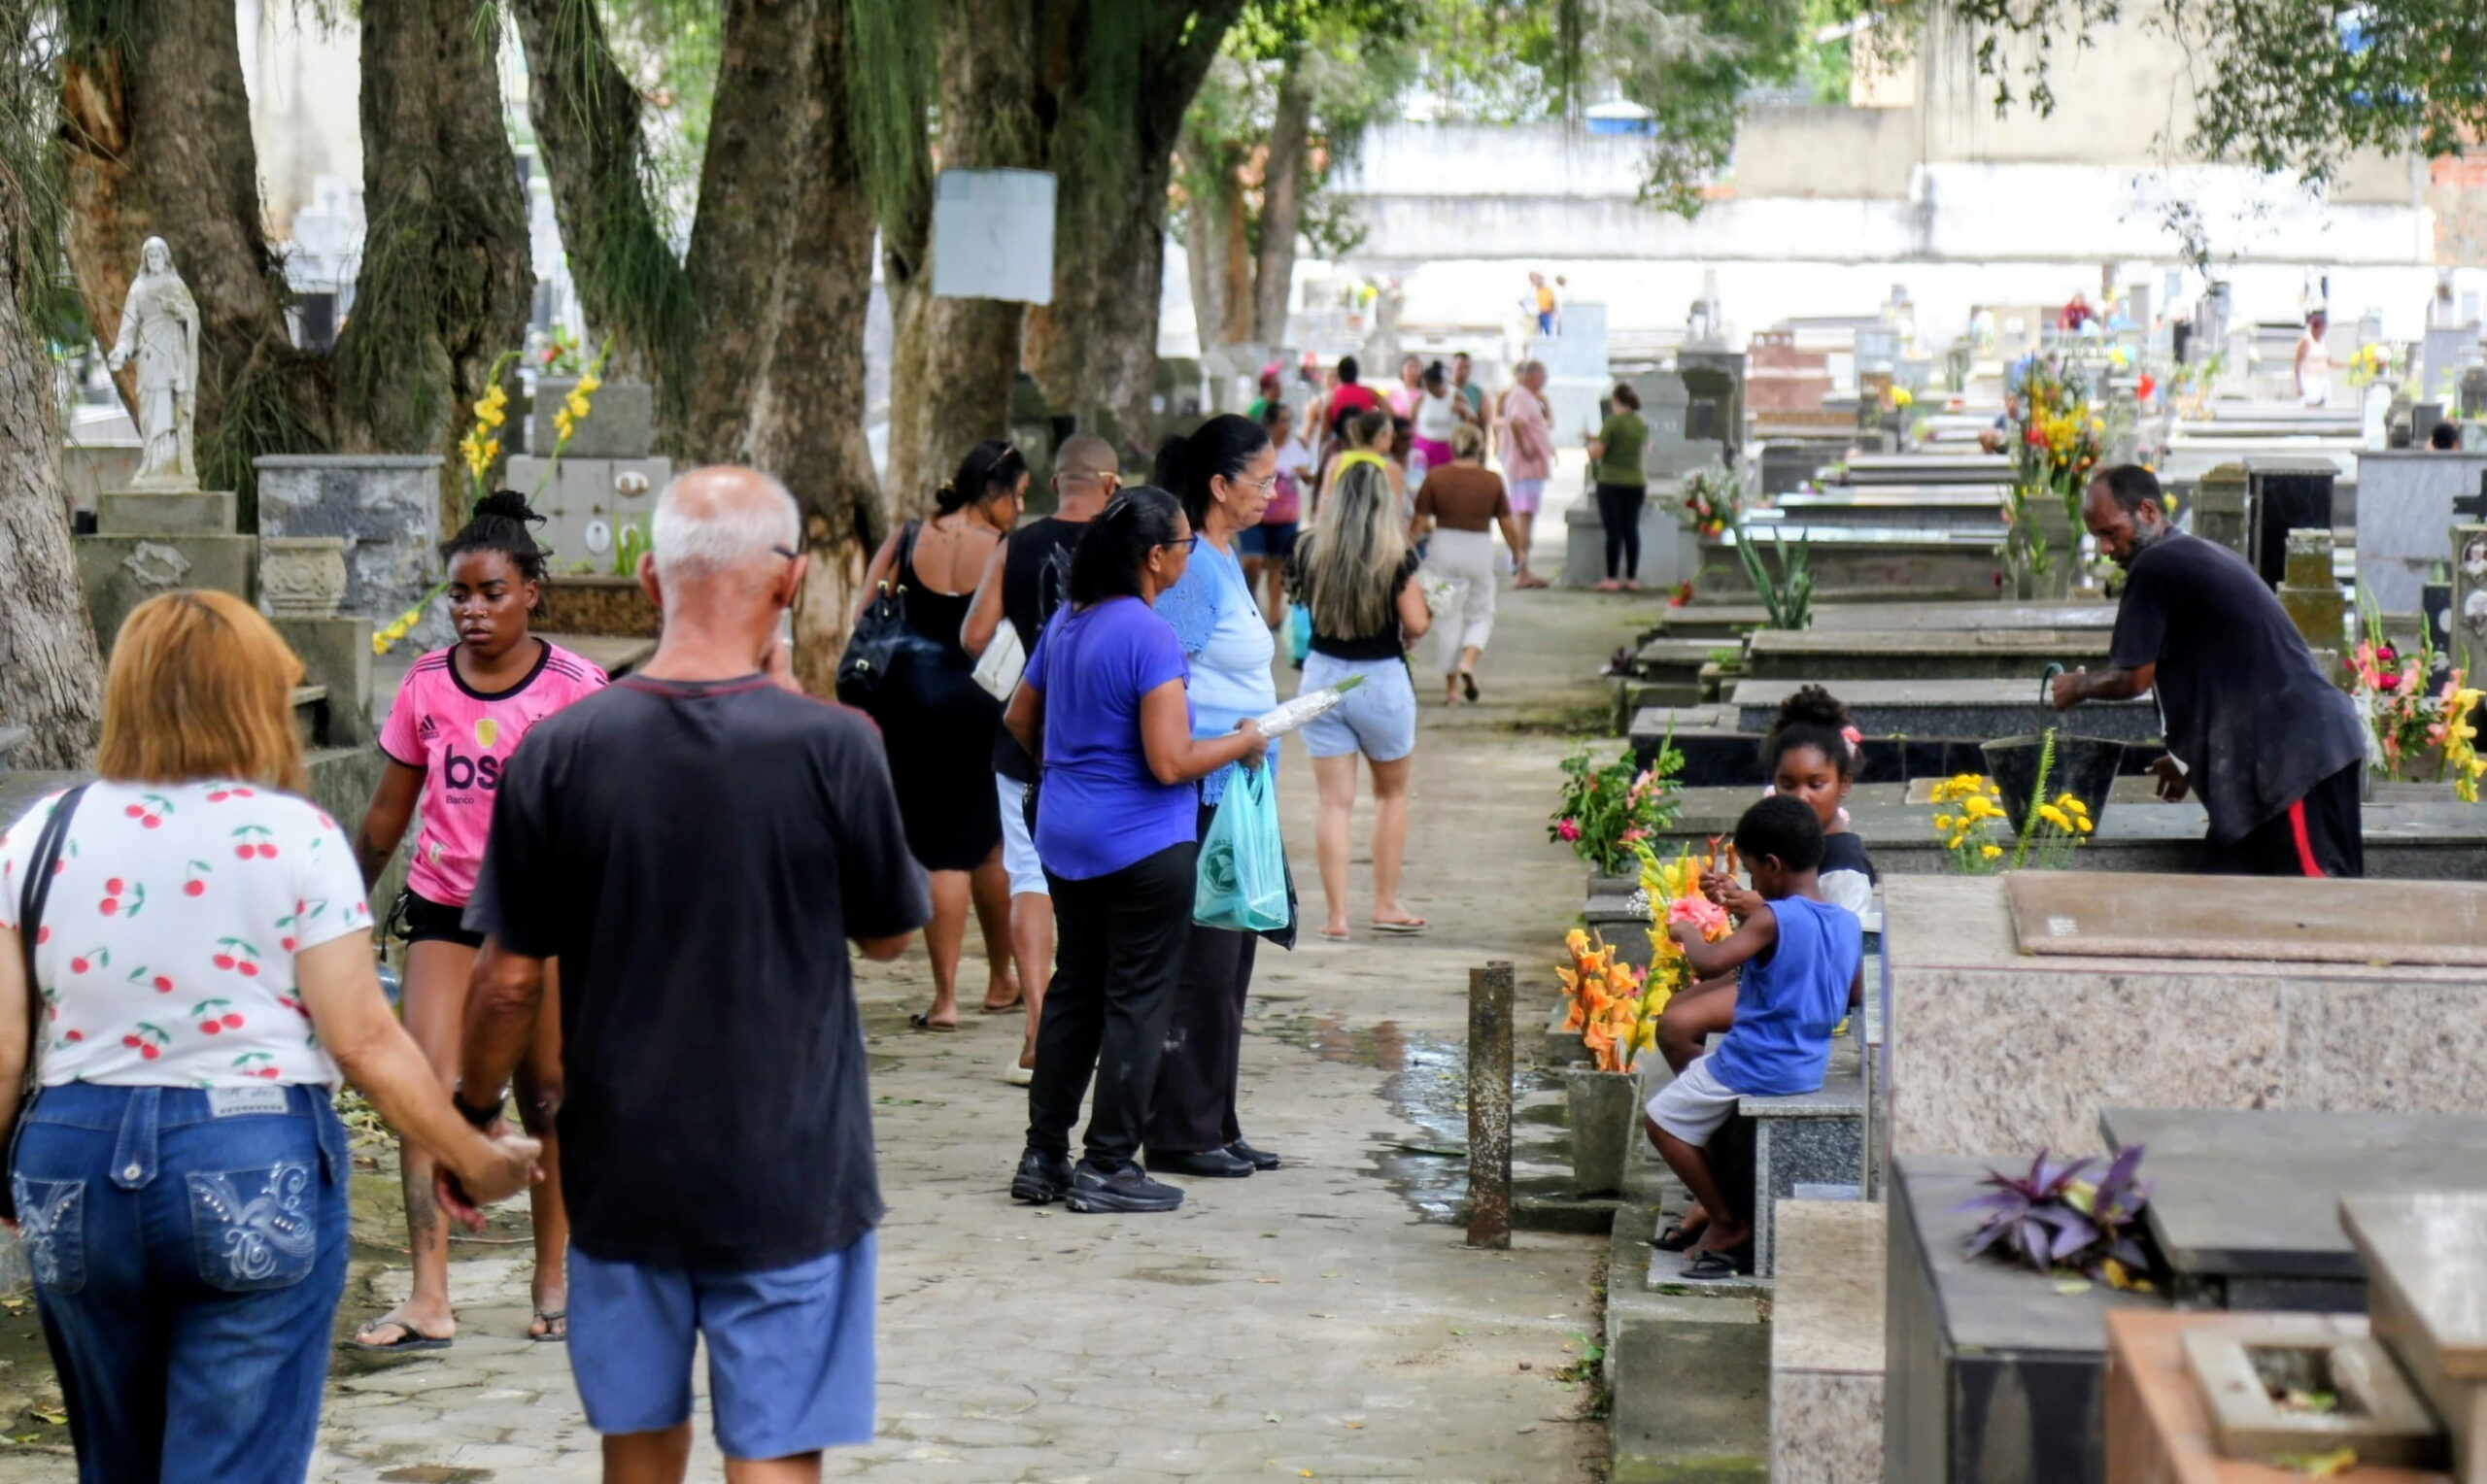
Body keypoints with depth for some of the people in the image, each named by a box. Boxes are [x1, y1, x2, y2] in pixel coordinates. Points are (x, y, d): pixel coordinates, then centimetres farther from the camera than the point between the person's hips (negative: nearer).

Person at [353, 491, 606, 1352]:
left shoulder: (574, 689, -6)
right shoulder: (426, 687, 1)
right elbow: (386, 816, 11)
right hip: (443, 908, 2)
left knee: (548, 1096, 6)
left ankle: (554, 1281, 23)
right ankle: (429, 1299, -14)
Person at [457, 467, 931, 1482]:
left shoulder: (560, 750, -8)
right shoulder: (830, 747, -14)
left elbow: (510, 979, -4)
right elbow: (891, 933, 2)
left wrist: (472, 1110, 15)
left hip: (621, 1165, 3)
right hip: (788, 1171, -3)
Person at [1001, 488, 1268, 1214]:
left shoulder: (1067, 622, 7)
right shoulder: (1150, 636, -19)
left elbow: (1020, 720, 19)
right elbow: (1171, 762, -24)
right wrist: (1240, 743, -7)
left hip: (1065, 837, 8)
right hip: (1143, 846, -8)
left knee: (1074, 987, 16)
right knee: (1138, 1000, 1)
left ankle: (1044, 1156, 19)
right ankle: (1108, 1167, 4)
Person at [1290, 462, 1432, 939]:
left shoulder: (1310, 550, -5)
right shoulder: (1395, 557, -13)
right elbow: (1416, 625, -10)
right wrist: (1425, 607, 11)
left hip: (1323, 676, 2)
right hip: (1381, 680, -2)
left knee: (1335, 800, 5)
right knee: (1392, 792, 18)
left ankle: (1337, 914, 1)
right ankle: (1386, 905, 20)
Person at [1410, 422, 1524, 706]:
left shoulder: (1436, 477, -5)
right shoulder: (1492, 481, -4)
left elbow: (1419, 522, -4)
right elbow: (1508, 525, 1)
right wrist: (1518, 554, 16)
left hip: (1444, 547, 1)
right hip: (1480, 548, 0)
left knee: (1449, 618, 9)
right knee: (1481, 615, 16)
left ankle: (1451, 687, 11)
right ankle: (1468, 661, -11)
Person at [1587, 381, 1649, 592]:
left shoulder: (1613, 422, -13)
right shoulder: (1641, 424, 5)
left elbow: (1596, 453, -14)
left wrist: (1592, 443, 6)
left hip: (1611, 482, -5)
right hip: (1635, 483, 5)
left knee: (1613, 531, -3)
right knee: (1631, 530, 8)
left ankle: (1612, 579, -3)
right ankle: (1632, 578, 9)